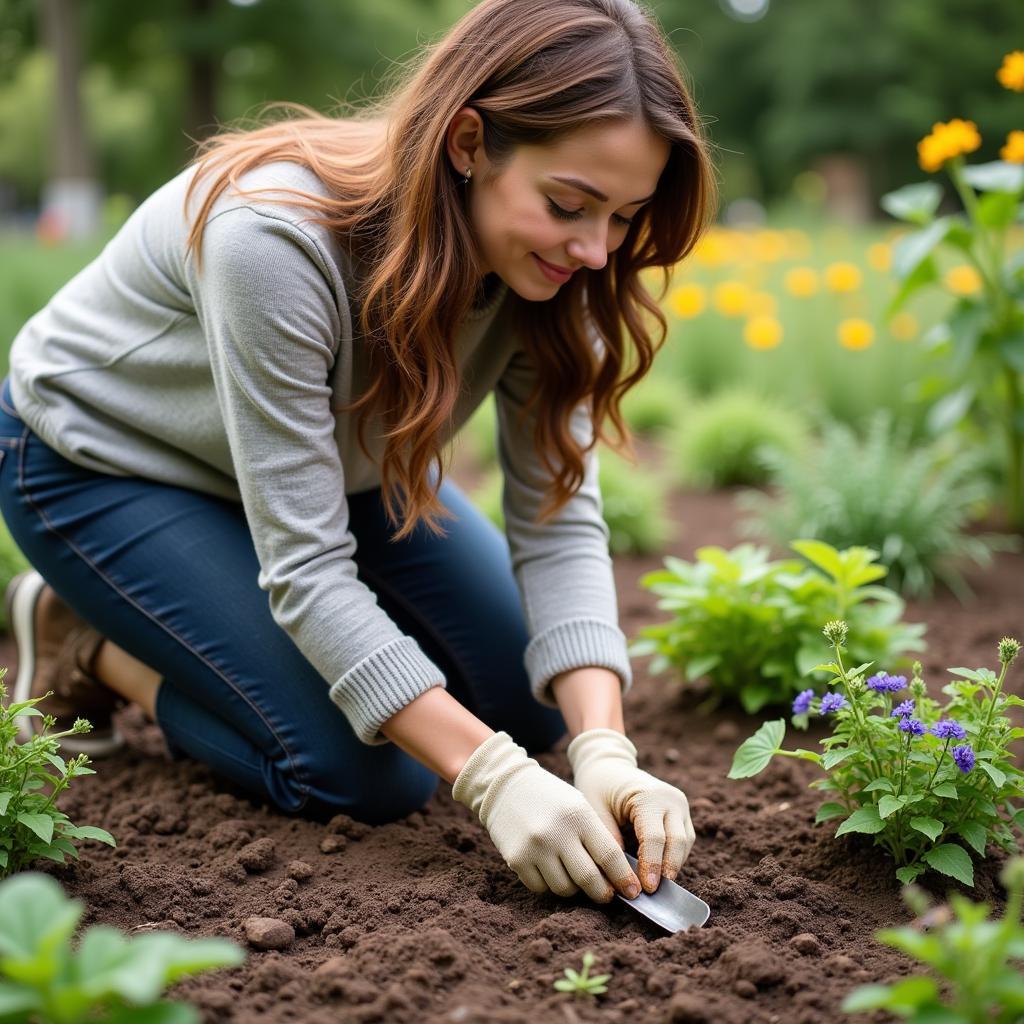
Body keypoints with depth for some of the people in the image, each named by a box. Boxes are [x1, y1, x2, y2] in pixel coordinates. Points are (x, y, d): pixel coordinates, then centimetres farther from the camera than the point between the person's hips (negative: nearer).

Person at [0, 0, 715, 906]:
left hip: (329, 453, 7)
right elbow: (305, 564, -36)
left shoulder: (547, 267, -20)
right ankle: (91, 647, 6)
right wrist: (491, 779, -40)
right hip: (101, 460, -6)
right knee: (366, 776, -18)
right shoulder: (275, 237, -39)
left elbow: (558, 516, -19)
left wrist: (604, 749, -33)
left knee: (532, 705, 4)